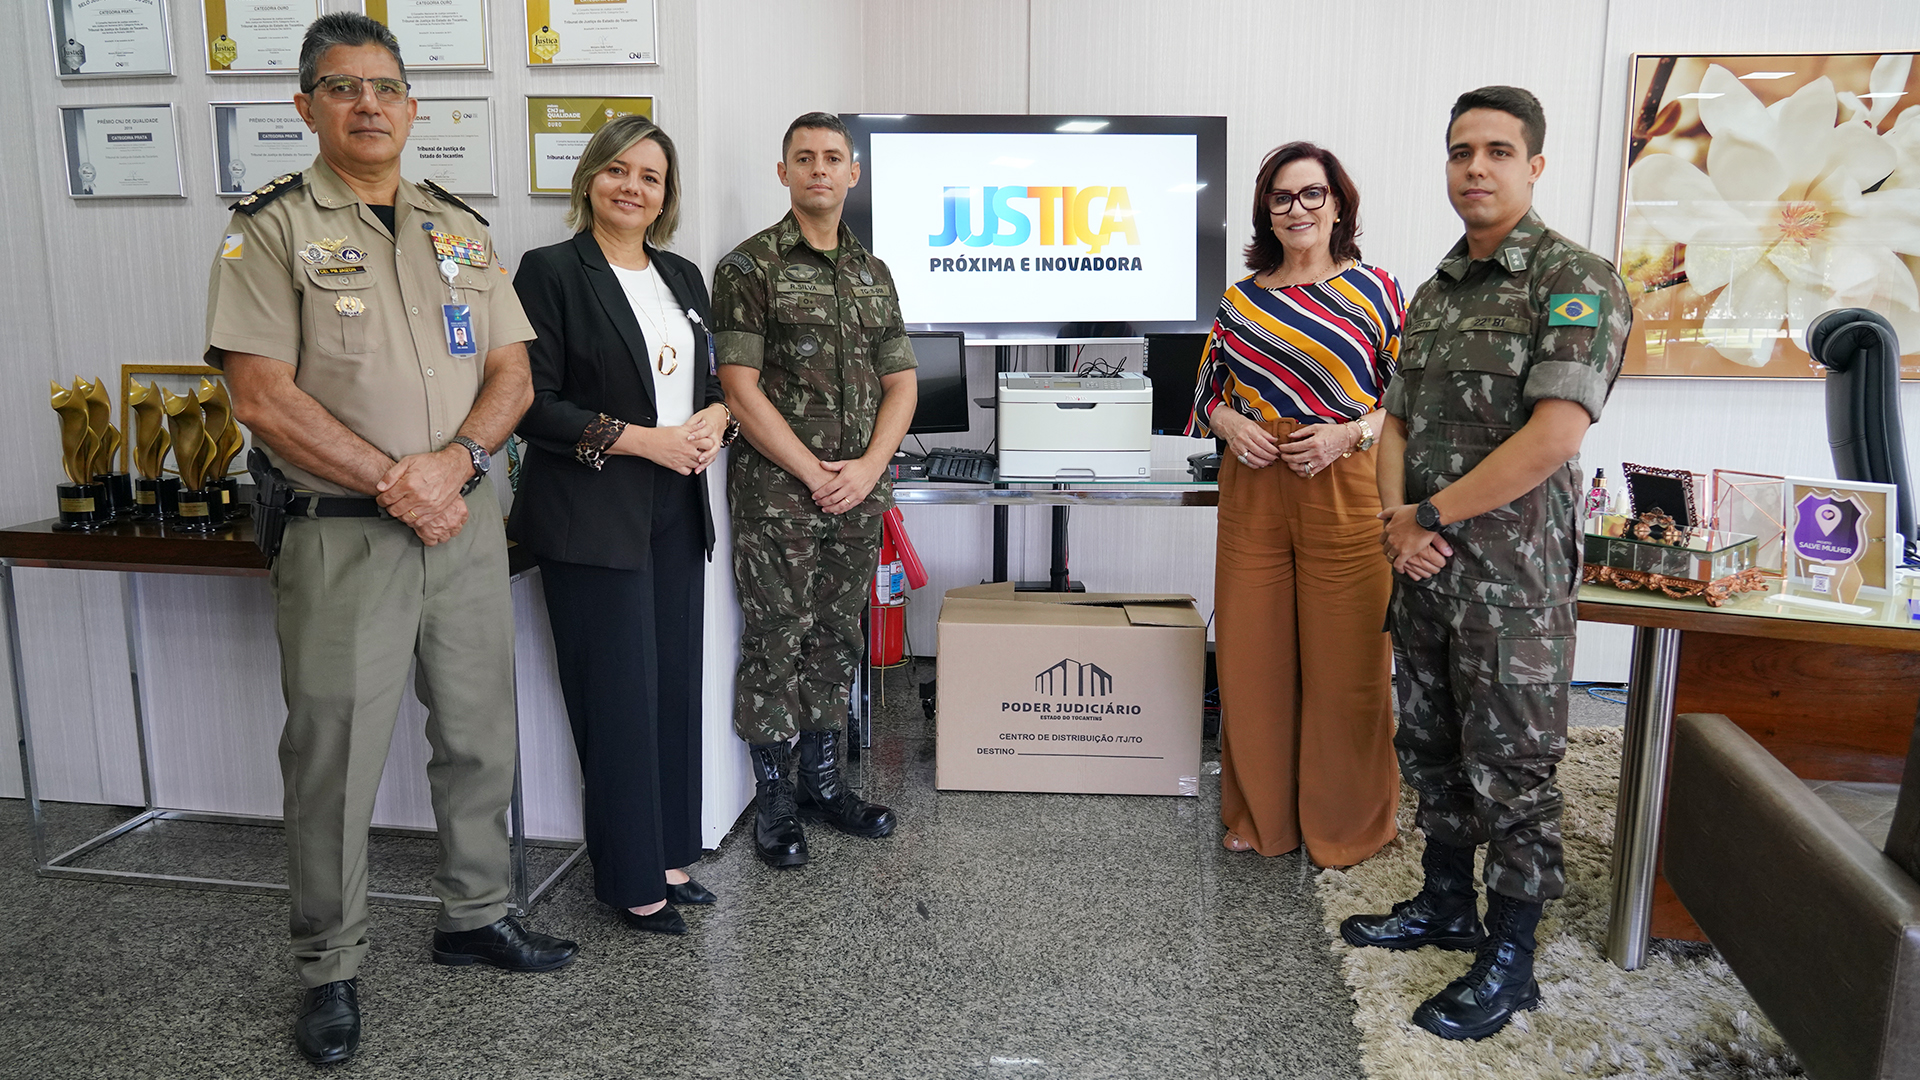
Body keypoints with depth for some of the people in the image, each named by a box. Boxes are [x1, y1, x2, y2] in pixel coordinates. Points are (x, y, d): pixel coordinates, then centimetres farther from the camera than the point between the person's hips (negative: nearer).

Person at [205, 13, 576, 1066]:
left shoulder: (462, 228, 11)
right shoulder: (270, 228, -3)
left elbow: (511, 374, 6)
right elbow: (262, 396, -11)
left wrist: (450, 462, -12)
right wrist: (393, 486, -16)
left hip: (467, 522, 5)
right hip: (342, 534, -4)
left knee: (480, 738, 13)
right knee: (333, 755, 4)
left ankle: (474, 915, 32)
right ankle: (330, 968, 21)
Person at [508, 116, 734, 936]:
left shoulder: (683, 277, 15)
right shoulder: (552, 272, -5)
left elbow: (711, 381, 21)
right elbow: (532, 404, -11)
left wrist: (715, 419, -3)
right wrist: (642, 440, -16)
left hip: (677, 513, 6)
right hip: (594, 517, -6)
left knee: (676, 688, 10)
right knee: (619, 698, -1)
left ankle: (670, 857, 24)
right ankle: (631, 881, 13)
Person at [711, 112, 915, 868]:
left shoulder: (873, 273, 13)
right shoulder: (750, 267, -4)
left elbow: (900, 382, 10)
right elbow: (741, 387, -11)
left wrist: (868, 465, -6)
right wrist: (814, 473, -13)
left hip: (858, 494, 5)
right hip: (776, 495, -5)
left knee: (837, 639, 13)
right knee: (776, 643, 2)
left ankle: (823, 780, 27)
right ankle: (773, 798, 16)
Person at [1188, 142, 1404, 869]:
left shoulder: (1374, 290, 0)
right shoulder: (1241, 299, 10)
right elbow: (1211, 392, 16)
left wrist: (1348, 433, -15)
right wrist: (1231, 424, -4)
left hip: (1344, 490, -3)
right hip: (1253, 490, 3)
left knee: (1343, 660, 2)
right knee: (1251, 655, 8)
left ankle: (1345, 824, 22)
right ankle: (1260, 813, 27)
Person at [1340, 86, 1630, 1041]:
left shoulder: (1576, 281, -10)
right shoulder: (1434, 292, 13)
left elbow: (1552, 439, -20)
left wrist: (1429, 516, -15)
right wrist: (1396, 518, -7)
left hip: (1513, 576, -7)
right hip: (1424, 567, 7)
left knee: (1510, 767, 3)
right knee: (1430, 745, 17)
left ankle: (1508, 960, 18)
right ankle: (1445, 904, 36)